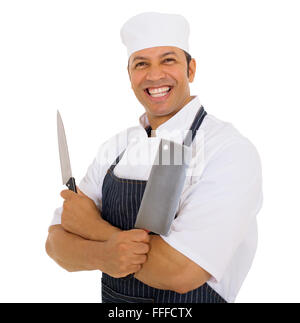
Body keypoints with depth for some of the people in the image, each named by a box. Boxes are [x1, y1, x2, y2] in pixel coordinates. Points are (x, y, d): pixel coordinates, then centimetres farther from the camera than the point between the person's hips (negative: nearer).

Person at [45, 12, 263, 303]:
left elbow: (181, 272, -29)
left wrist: (92, 226, -17)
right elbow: (56, 244, -5)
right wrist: (104, 254, -26)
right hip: (111, 303, 5)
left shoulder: (231, 150, -21)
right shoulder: (114, 148, -5)